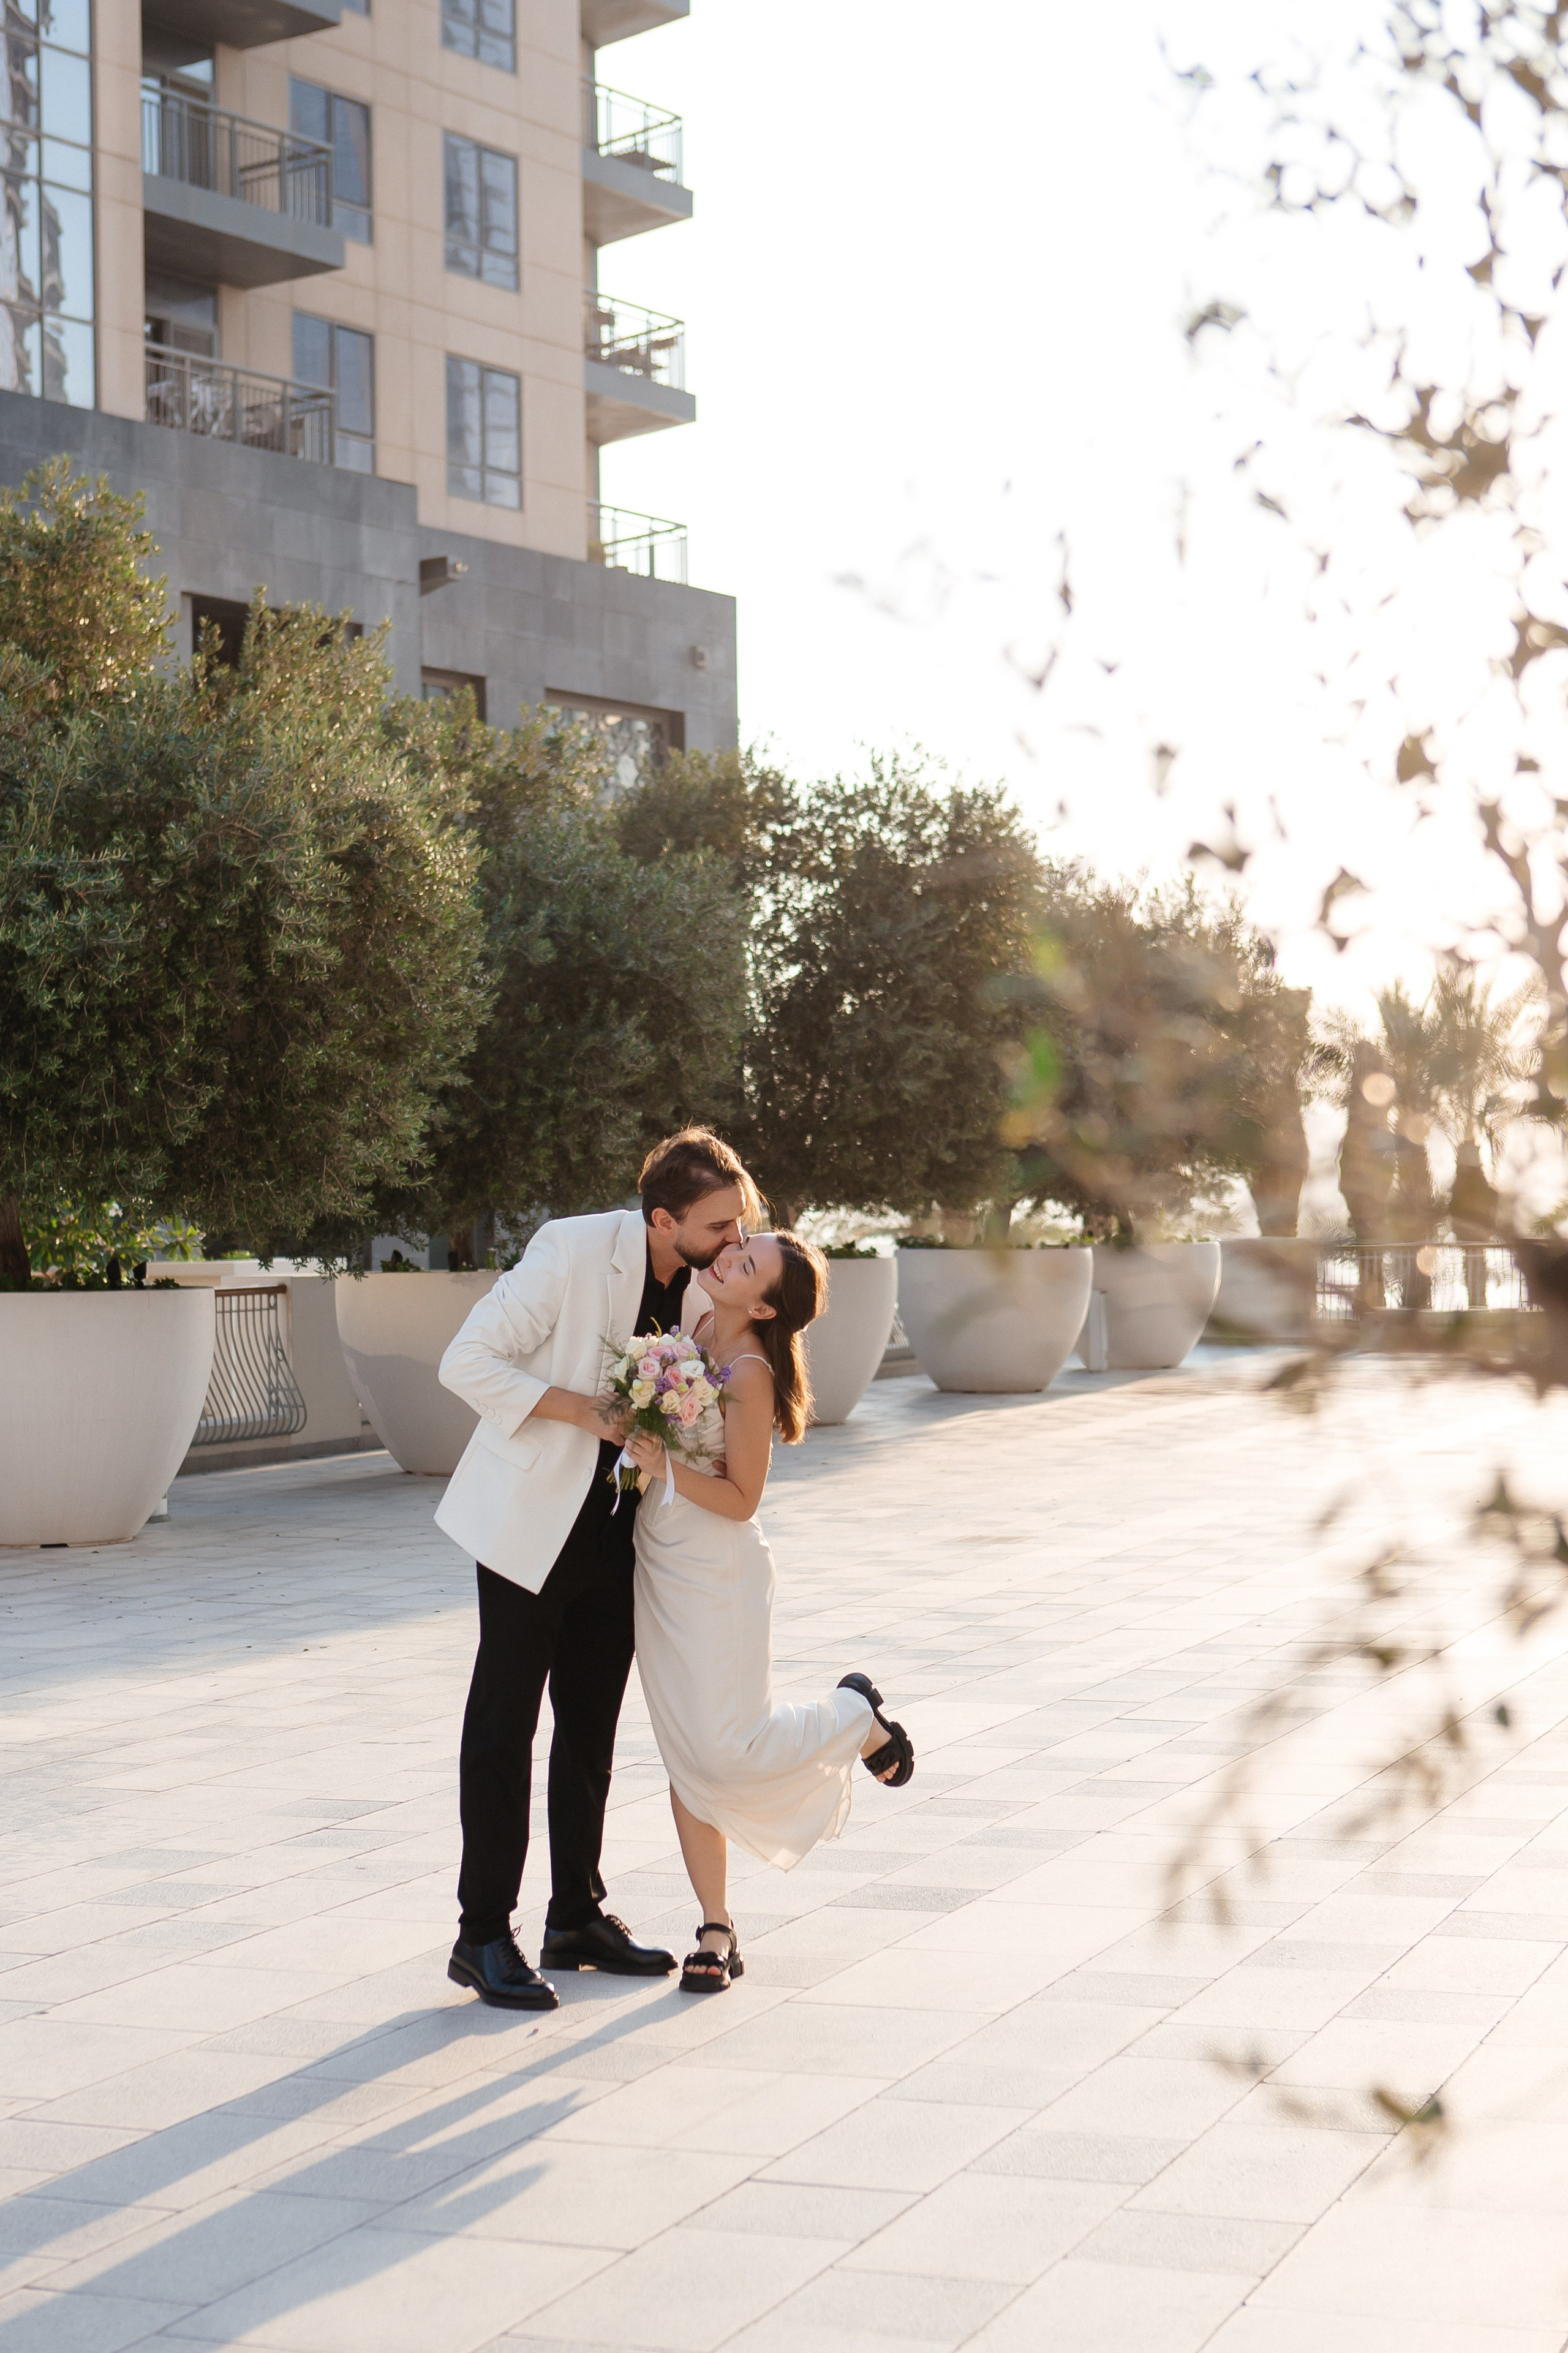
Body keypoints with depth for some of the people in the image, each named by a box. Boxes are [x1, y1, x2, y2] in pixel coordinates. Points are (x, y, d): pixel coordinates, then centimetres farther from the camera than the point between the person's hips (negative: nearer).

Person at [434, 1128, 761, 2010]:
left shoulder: (708, 1280, -1)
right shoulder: (574, 1252, -20)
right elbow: (469, 1362, -19)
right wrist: (582, 1410, -23)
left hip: (619, 1530, 6)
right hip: (533, 1522, -6)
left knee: (593, 1728, 14)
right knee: (504, 1728, -1)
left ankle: (578, 1917, 25)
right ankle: (484, 1936, 5)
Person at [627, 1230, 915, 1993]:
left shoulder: (750, 1374, -20)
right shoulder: (701, 1332, 3)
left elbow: (741, 1499, -17)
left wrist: (665, 1467, -27)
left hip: (716, 1573, -7)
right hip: (660, 1564, 7)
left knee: (727, 1752, -6)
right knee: (684, 1756, 8)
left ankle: (857, 1718, 22)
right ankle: (717, 1932, 16)